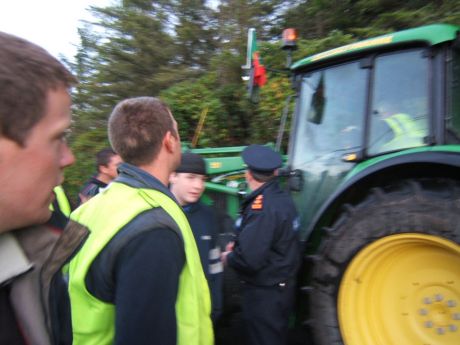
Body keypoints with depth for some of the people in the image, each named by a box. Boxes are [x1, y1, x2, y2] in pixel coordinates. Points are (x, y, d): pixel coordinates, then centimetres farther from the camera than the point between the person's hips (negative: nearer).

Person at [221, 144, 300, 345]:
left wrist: (228, 257, -10)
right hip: (281, 288, 9)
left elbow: (249, 259, -30)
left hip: (264, 294, -9)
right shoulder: (282, 198, 2)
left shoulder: (262, 206, -26)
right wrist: (238, 246, 6)